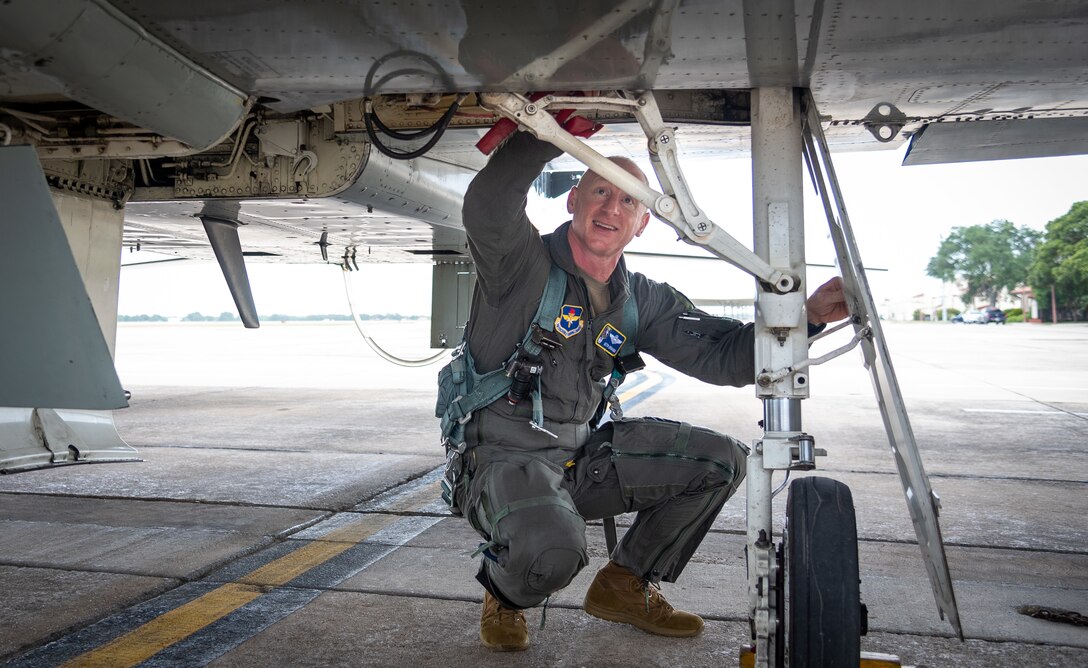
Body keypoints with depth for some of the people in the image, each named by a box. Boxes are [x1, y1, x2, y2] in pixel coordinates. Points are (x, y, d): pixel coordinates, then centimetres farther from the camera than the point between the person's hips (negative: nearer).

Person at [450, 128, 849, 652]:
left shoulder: (642, 300, 6)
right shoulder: (523, 264, -12)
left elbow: (724, 356, 0)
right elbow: (488, 208, -35)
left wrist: (806, 314, -13)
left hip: (582, 455, 7)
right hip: (503, 458, -6)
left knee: (721, 460, 0)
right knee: (552, 548, -37)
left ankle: (625, 585, 16)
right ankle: (503, 596, 4)